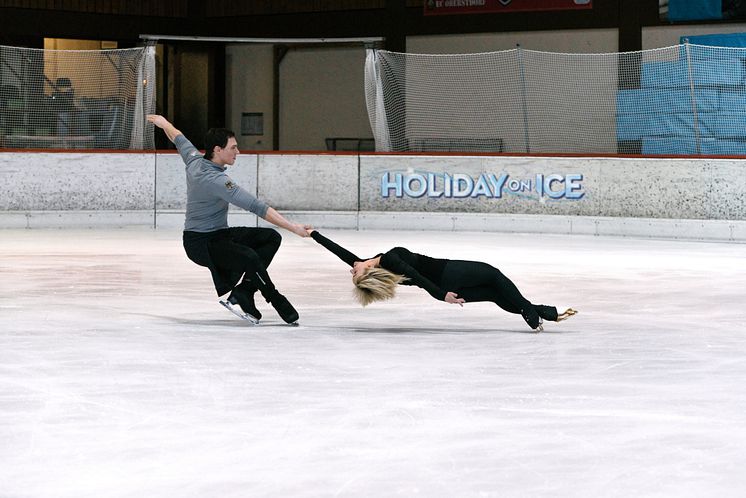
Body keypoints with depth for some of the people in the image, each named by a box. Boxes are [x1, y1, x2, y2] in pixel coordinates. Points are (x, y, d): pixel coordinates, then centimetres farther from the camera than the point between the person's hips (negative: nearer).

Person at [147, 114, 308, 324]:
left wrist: (164, 123, 47)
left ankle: (242, 292, -7)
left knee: (271, 237, 0)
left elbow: (178, 138, 25)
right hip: (201, 245, -10)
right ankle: (276, 301, -17)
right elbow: (255, 206, -31)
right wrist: (292, 227, -32)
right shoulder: (215, 180, -27)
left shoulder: (194, 160, 1)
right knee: (249, 257, -35)